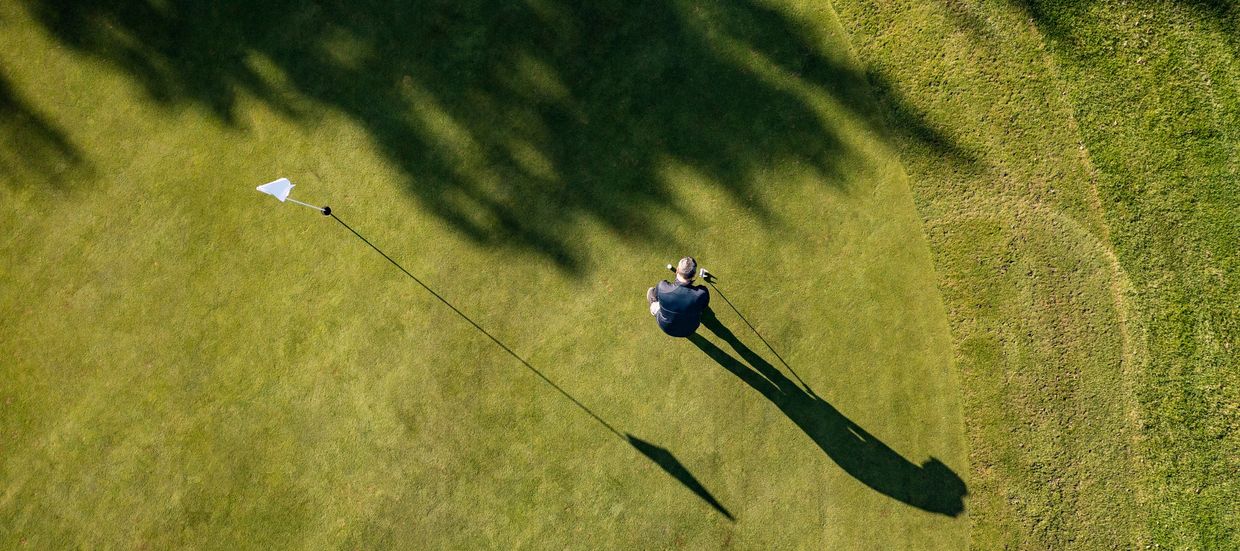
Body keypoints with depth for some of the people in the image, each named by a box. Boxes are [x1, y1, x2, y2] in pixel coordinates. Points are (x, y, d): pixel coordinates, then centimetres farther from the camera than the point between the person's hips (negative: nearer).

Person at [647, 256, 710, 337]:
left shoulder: (662, 288, -36)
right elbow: (703, 308, -14)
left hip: (665, 327, 0)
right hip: (689, 330, 0)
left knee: (651, 291, 21)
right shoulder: (702, 293, -38)